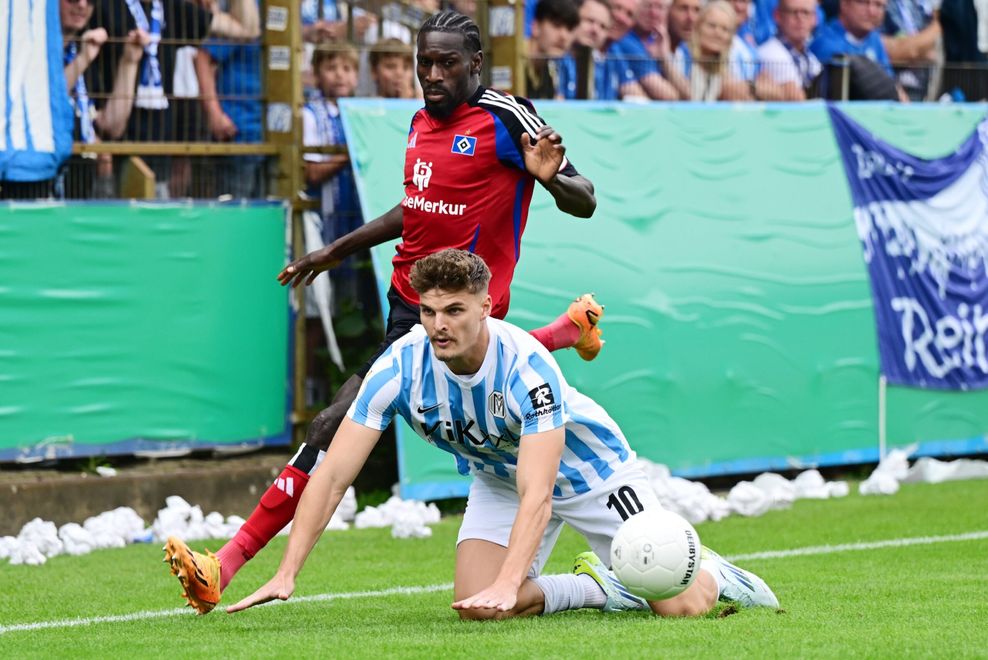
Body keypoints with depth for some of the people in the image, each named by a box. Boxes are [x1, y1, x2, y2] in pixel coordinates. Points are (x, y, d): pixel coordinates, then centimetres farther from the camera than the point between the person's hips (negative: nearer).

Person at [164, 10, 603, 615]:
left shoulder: (505, 117, -13)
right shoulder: (423, 121, 10)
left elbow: (585, 203, -12)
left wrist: (551, 177, -34)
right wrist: (339, 250, 32)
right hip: (410, 301, 9)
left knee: (337, 427, -11)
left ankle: (227, 567, -5)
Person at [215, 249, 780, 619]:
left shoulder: (526, 366, -38)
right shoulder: (400, 369, -27)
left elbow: (538, 494, -42)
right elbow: (333, 476, -25)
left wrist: (508, 586, -55)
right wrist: (287, 575, -33)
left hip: (588, 467, -4)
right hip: (499, 476, 4)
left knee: (680, 606, -15)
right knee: (474, 603, -18)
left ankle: (712, 573, 24)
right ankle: (599, 588, 8)